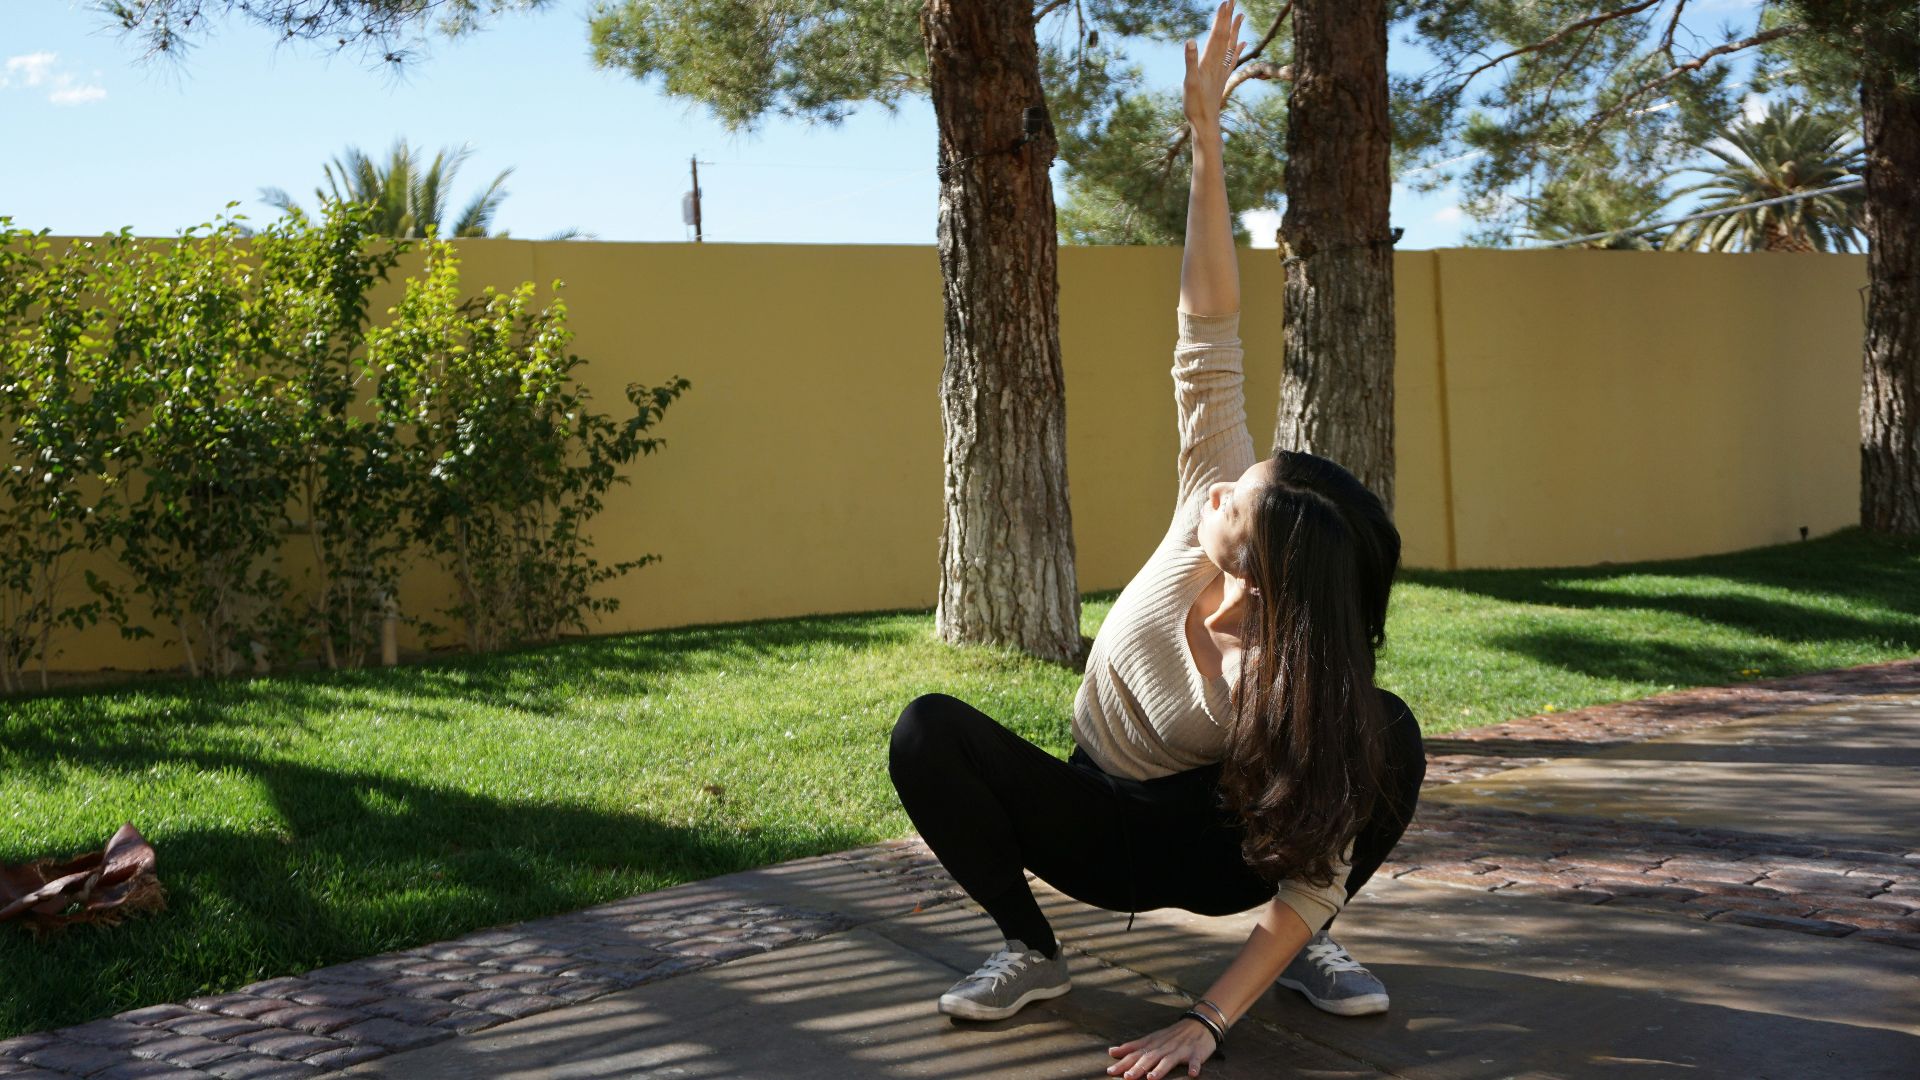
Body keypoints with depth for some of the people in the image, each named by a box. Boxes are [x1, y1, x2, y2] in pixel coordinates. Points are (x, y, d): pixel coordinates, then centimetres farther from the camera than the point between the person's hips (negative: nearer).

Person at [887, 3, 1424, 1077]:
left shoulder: (1308, 689, -32)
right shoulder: (1216, 504, -25)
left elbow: (1316, 872, -29)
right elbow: (1209, 336, -29)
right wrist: (1207, 138, -33)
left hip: (1218, 848, -3)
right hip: (1108, 833, 3)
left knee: (1390, 734, -34)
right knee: (929, 730, -27)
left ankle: (1311, 948, -5)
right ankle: (1032, 950, -7)